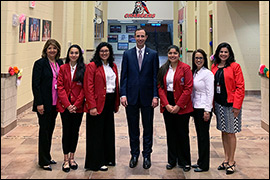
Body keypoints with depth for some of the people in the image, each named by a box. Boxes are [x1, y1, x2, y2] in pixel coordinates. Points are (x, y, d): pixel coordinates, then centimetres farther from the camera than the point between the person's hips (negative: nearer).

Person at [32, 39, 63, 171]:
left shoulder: (60, 63, 9)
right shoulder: (40, 63, -8)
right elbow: (35, 84, -11)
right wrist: (39, 103, -16)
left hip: (55, 103, 6)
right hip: (44, 103, -6)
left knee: (50, 129, 14)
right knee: (44, 130, 1)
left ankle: (47, 157, 28)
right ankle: (43, 161, 12)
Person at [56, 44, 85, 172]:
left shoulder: (84, 69, 1)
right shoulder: (63, 68, 4)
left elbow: (84, 88, -3)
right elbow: (60, 87, -1)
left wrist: (76, 104, -10)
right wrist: (67, 104, -10)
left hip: (78, 106, 0)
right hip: (65, 105, 0)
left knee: (75, 131, 7)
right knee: (66, 131, 1)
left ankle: (72, 158, 20)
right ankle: (66, 160, 10)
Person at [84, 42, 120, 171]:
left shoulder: (113, 66, 12)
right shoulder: (92, 66, -8)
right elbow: (88, 87, -13)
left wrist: (116, 103, 9)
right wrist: (92, 106, -19)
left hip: (110, 102, 7)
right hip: (98, 103, -7)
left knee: (108, 130, 15)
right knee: (97, 132, 2)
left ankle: (108, 158, 29)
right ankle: (96, 162, 12)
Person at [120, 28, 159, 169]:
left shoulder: (153, 54, 3)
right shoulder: (127, 54, 6)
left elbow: (155, 76, 0)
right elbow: (124, 75, 4)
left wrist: (155, 96, -7)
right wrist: (123, 94, -5)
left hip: (147, 97, -1)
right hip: (131, 97, 1)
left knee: (148, 128, 7)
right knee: (133, 128, 9)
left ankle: (147, 156, 18)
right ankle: (134, 155, 22)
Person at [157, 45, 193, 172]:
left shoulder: (185, 68, -5)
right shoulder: (163, 69, 8)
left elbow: (188, 88, -10)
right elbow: (160, 87, 5)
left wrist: (178, 106, -13)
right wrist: (166, 104, -8)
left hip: (182, 106, -4)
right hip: (167, 105, 4)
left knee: (183, 134, 3)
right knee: (170, 133, 10)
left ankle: (184, 162, 15)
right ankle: (172, 160, 21)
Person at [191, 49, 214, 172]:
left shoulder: (207, 73, -11)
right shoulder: (194, 73, 12)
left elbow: (210, 93, -14)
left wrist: (207, 110, -17)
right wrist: (191, 106, 12)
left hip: (203, 108, -8)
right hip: (195, 107, 8)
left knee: (204, 135, -1)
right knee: (199, 135, 13)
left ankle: (204, 165, 8)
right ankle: (200, 161, 23)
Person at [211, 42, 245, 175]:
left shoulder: (235, 66, -6)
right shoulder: (214, 67, 10)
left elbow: (240, 87, -9)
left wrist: (236, 105, -14)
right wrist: (212, 104, 8)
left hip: (231, 104, -5)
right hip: (219, 104, 5)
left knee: (230, 133, 0)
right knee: (223, 132, 13)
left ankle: (231, 162, 12)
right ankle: (226, 159, 24)